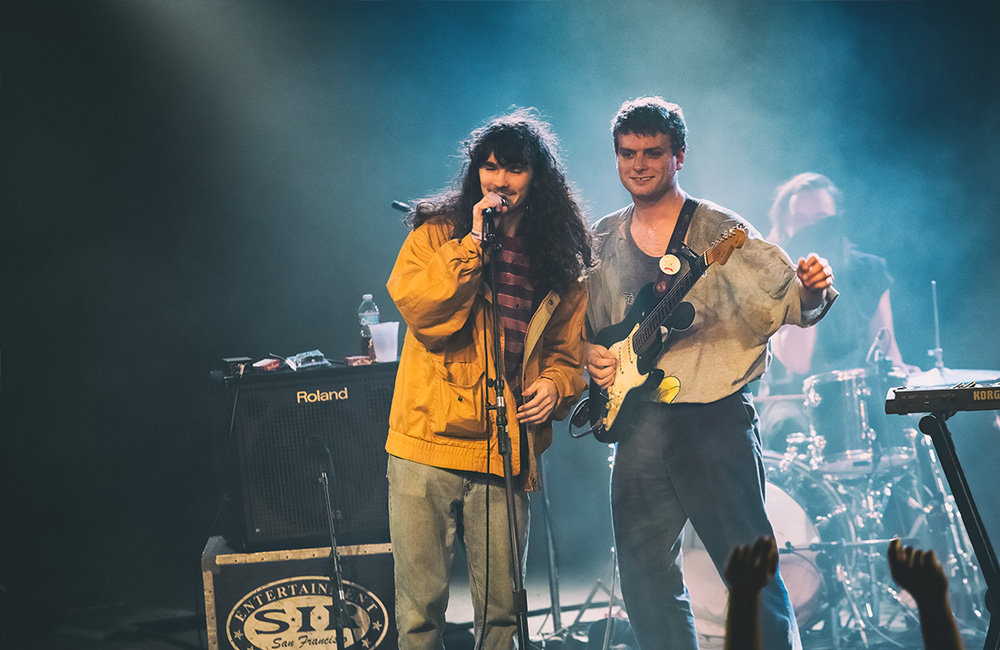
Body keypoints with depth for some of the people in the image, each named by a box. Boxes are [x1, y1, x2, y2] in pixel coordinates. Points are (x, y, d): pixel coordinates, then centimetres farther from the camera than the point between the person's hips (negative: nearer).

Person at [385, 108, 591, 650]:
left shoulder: (561, 261, 12)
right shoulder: (437, 233, 5)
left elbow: (566, 351, 19)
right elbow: (418, 307, -12)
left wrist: (554, 387, -1)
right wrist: (472, 243, -14)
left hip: (505, 454, 2)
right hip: (427, 443, -2)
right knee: (420, 604, 0)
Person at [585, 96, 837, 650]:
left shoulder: (720, 231, -1)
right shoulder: (601, 242, 13)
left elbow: (782, 298, -8)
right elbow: (582, 324, 23)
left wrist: (812, 293, -28)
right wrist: (593, 355, 3)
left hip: (714, 417, -5)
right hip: (639, 422, 5)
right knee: (646, 575, 7)